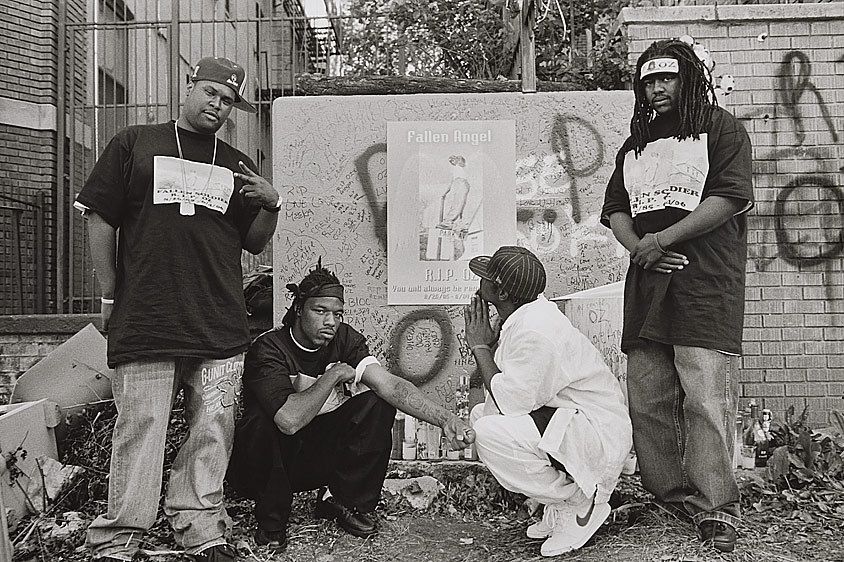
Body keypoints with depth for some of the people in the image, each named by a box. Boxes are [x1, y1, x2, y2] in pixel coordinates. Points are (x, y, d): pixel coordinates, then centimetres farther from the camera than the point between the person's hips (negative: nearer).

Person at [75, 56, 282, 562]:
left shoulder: (237, 166, 17)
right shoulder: (135, 144, 9)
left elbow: (255, 242, 17)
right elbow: (101, 222, 7)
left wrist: (271, 204, -2)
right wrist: (110, 298, 4)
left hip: (221, 328, 3)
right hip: (144, 324, -2)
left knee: (212, 432, 3)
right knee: (139, 429, 0)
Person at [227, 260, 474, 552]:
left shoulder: (345, 339, -8)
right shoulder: (268, 348, -23)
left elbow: (389, 384, -22)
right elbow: (289, 419, -39)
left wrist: (445, 419, -37)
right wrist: (334, 374, -26)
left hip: (317, 457, 4)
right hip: (262, 464, -4)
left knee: (377, 403, -16)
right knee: (267, 420, -36)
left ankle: (343, 500, 1)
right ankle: (271, 523, -11)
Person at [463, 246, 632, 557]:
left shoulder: (535, 330, -25)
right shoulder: (524, 316, 4)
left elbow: (509, 403, -23)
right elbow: (508, 395, 8)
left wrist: (480, 346, -14)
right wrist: (490, 340, -3)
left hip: (601, 433, -10)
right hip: (564, 418, 10)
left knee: (490, 433, -25)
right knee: (480, 415, 7)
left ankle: (581, 503, -4)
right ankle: (561, 505, 11)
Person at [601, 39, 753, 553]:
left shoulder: (720, 128, 6)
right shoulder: (635, 146, 23)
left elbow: (731, 197, -7)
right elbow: (615, 209, 20)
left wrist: (661, 239, -10)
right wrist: (637, 246, -2)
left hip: (706, 286, -6)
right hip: (647, 285, 6)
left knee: (706, 400, -10)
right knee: (647, 401, 4)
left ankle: (717, 510, -2)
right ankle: (670, 499, 15)